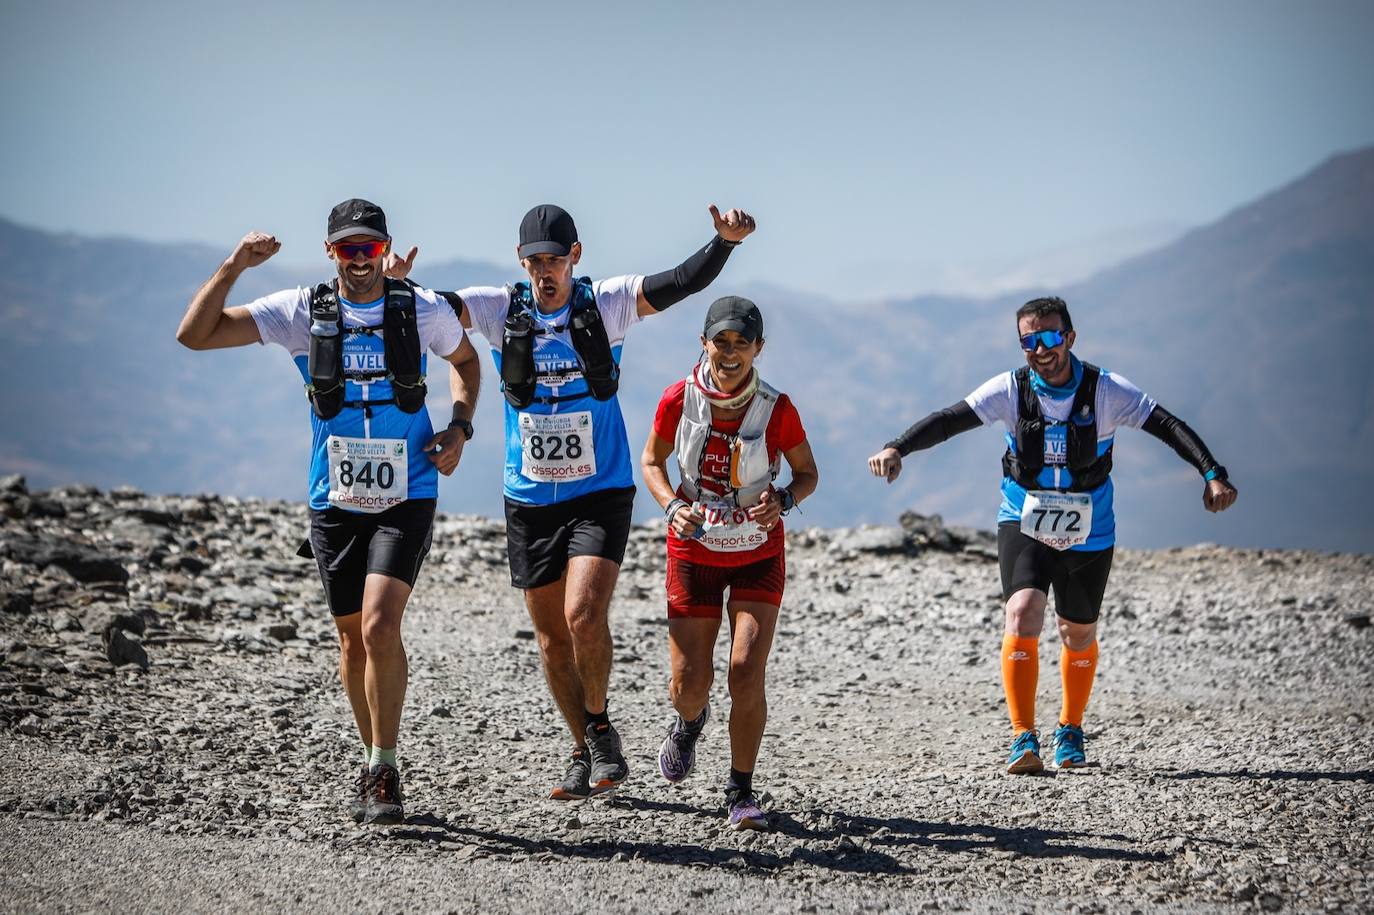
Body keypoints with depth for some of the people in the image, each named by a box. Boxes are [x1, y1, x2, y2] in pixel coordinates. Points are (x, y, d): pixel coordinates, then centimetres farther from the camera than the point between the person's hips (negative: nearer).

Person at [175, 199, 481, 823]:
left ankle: (383, 771, -10)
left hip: (406, 496, -2)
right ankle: (376, 762, 30)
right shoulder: (302, 312, -5)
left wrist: (460, 427, 2)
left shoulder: (424, 310, -4)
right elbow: (194, 335, -9)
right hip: (335, 501, 2)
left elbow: (464, 359, 19)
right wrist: (233, 267, -21)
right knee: (354, 638, 12)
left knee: (380, 626, -19)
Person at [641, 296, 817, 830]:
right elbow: (652, 459, 4)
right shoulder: (679, 399, -12)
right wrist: (672, 506, -14)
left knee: (747, 673, -14)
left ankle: (741, 794, 3)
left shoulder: (776, 409, -15)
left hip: (758, 557, -1)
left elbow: (808, 473, 0)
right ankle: (689, 722, 43)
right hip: (693, 552, 1)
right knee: (690, 681, 3)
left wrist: (783, 500, -21)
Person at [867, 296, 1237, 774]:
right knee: (1023, 614, -23)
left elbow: (1169, 426, -16)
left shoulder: (1105, 390, -11)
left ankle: (1071, 729, 40)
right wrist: (897, 448, -34)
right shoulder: (1012, 389, -9)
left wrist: (1213, 474, -29)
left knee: (1079, 635, 14)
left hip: (1088, 533, 1)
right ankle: (1023, 738, -20)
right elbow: (951, 419, -18)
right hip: (1023, 524, -1)